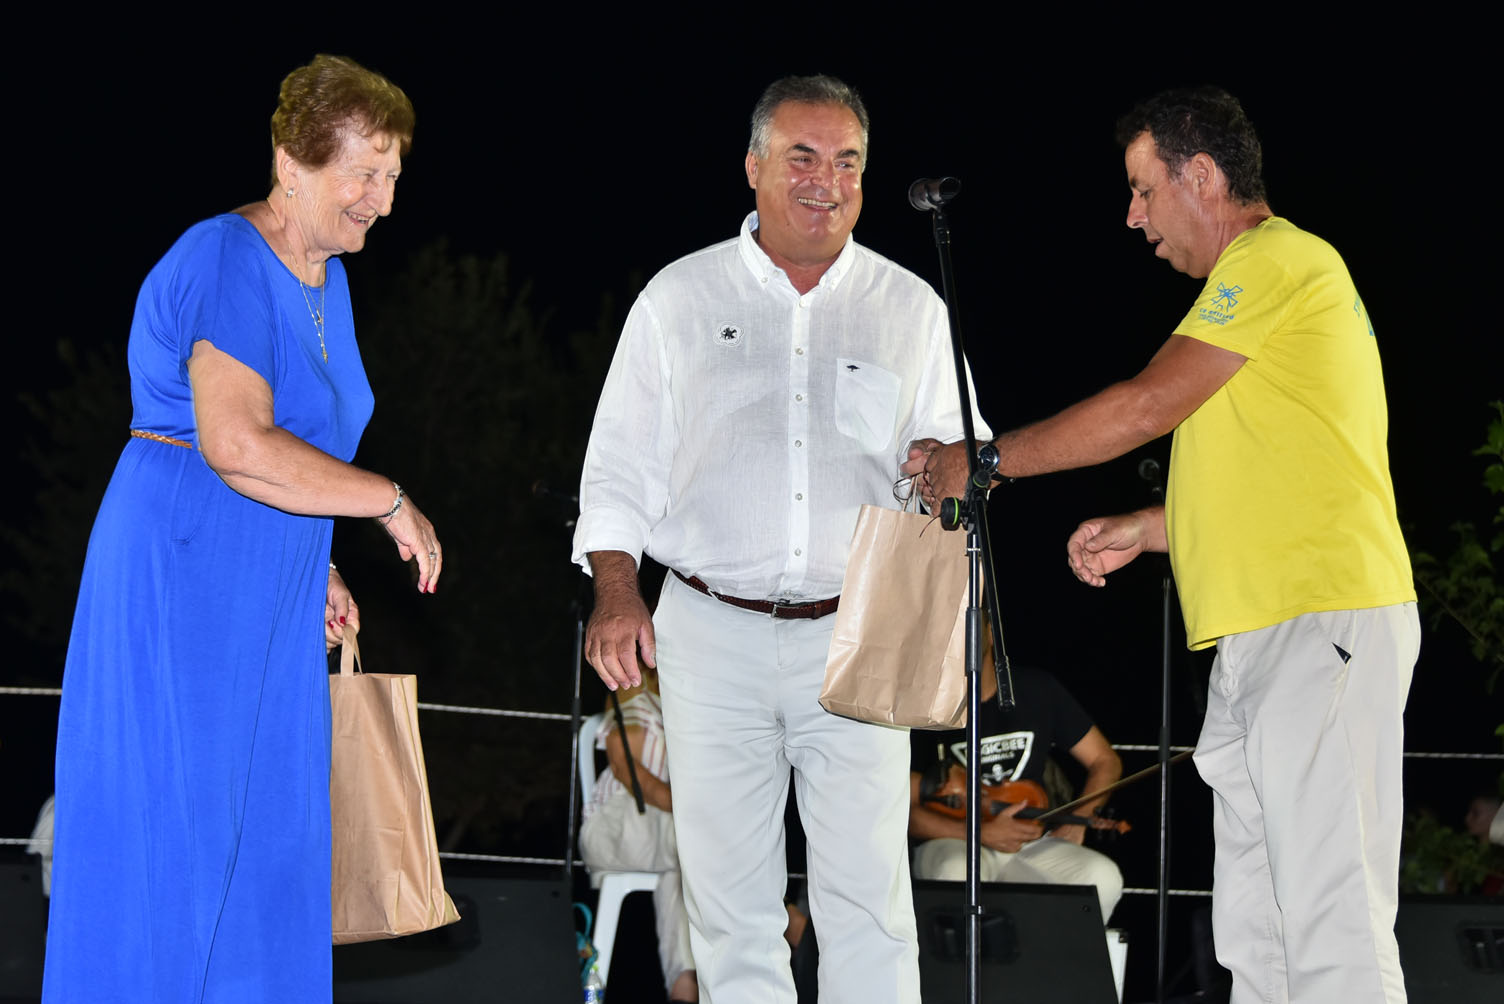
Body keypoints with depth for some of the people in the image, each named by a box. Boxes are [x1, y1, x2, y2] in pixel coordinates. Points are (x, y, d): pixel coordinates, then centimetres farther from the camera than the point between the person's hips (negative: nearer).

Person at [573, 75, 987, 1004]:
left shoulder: (909, 309, 10)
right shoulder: (681, 298, 9)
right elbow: (623, 465, 9)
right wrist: (617, 596, -3)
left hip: (853, 639, 0)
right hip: (712, 636, 0)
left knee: (868, 899, -6)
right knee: (732, 902, 1)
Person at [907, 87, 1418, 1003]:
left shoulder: (1279, 259, -7)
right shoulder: (1263, 276, 26)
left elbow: (1146, 408, -11)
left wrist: (981, 463, -2)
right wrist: (1142, 530, 20)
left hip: (1322, 622, -11)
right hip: (1263, 635, 11)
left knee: (1331, 924, -14)